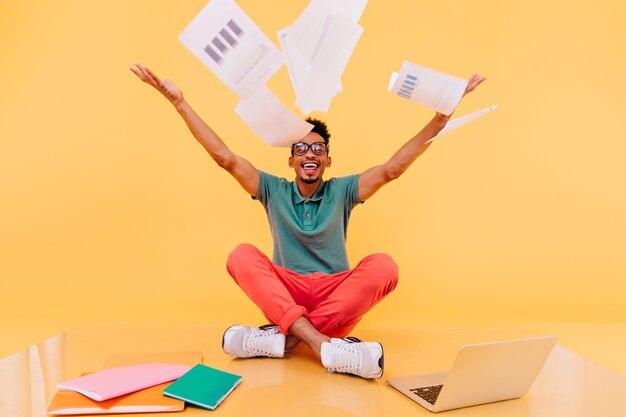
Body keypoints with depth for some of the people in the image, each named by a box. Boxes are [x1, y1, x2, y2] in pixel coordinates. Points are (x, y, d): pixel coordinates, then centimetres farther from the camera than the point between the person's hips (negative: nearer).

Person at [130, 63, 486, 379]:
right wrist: (179, 101, -5)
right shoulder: (274, 190, 6)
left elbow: (392, 169, -6)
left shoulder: (342, 191, 5)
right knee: (241, 256, -26)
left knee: (383, 266, -28)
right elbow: (225, 158, 0)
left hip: (338, 296, 0)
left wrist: (441, 117, -16)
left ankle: (282, 335, -32)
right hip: (285, 292, 1)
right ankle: (323, 343, -43)